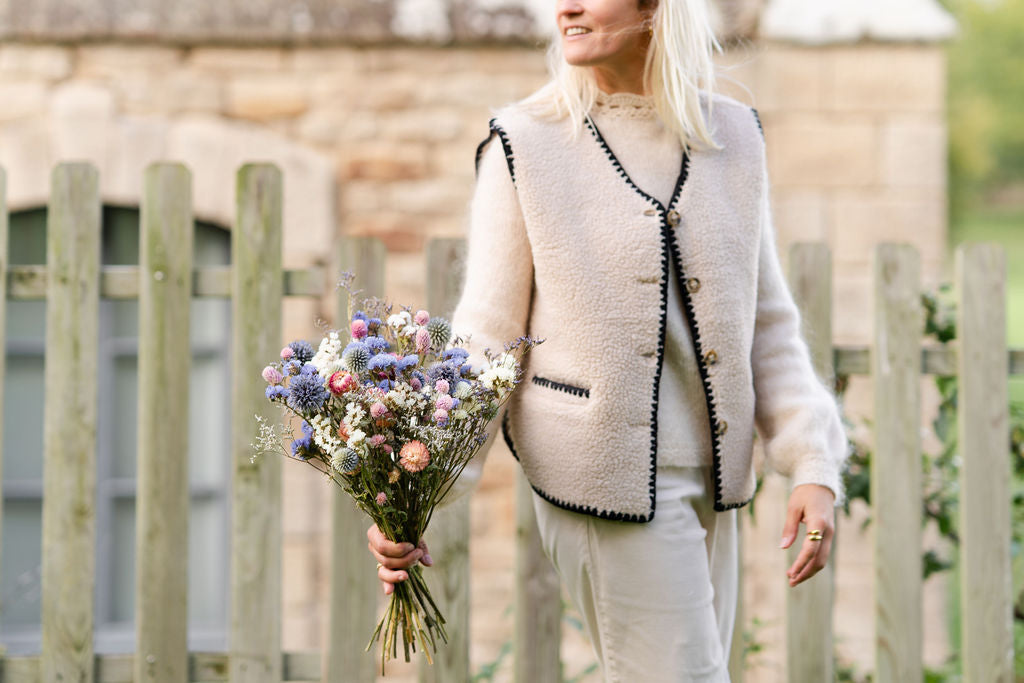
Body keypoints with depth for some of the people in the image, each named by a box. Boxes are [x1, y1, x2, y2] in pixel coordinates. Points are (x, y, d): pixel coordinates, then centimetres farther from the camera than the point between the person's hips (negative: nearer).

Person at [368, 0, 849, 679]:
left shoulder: (733, 137, 6)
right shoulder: (523, 144, -5)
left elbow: (768, 326, 10)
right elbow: (485, 341, -4)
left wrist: (815, 468, -1)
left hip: (712, 481, 5)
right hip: (603, 472, -5)